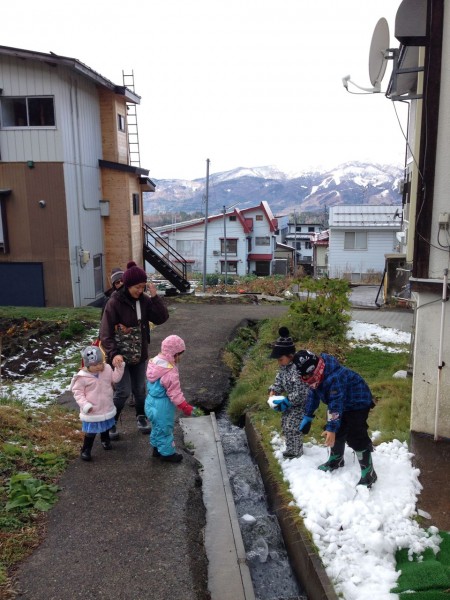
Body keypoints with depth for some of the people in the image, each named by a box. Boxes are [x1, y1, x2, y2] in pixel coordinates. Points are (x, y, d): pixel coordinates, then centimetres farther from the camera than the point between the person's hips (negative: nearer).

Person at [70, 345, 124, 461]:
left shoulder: (107, 369, -9)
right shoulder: (82, 377, -21)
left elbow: (115, 378, 2)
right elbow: (77, 392, -15)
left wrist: (119, 367, -12)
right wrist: (85, 405, -25)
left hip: (106, 408, 5)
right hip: (92, 411, -5)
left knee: (106, 426, 27)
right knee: (91, 431, 4)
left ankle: (105, 440, 54)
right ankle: (86, 450, 23)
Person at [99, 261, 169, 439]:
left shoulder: (144, 300, -3)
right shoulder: (114, 303, -17)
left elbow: (162, 318, -10)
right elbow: (106, 334, -19)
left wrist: (155, 296, -19)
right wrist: (113, 354, -33)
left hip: (139, 355, 5)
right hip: (121, 356, -5)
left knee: (140, 389, 15)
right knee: (123, 391, -6)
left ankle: (141, 417, 37)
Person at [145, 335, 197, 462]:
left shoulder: (155, 361, -2)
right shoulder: (171, 373, -30)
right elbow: (175, 393, -24)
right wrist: (185, 407, -13)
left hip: (151, 400, 9)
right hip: (162, 405, -9)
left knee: (157, 426, 25)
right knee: (165, 428, 10)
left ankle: (157, 447, 42)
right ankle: (167, 453, 26)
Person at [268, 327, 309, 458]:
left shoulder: (297, 369, -34)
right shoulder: (283, 367, -3)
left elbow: (300, 393, -33)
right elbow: (278, 381, 10)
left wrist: (285, 403, -28)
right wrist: (273, 392, -9)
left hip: (302, 402, -10)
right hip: (292, 401, 10)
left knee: (292, 426, -6)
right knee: (285, 422, 18)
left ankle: (295, 452, 14)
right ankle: (292, 448, 36)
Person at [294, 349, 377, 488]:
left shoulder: (334, 377, -38)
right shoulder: (317, 376, -8)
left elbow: (336, 404, -38)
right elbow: (313, 395, 5)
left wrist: (331, 428, -38)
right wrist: (308, 417, 8)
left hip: (358, 402, -9)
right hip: (342, 403, 9)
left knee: (356, 437, -15)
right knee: (337, 432, 14)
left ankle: (368, 473, -5)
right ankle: (336, 460, 36)